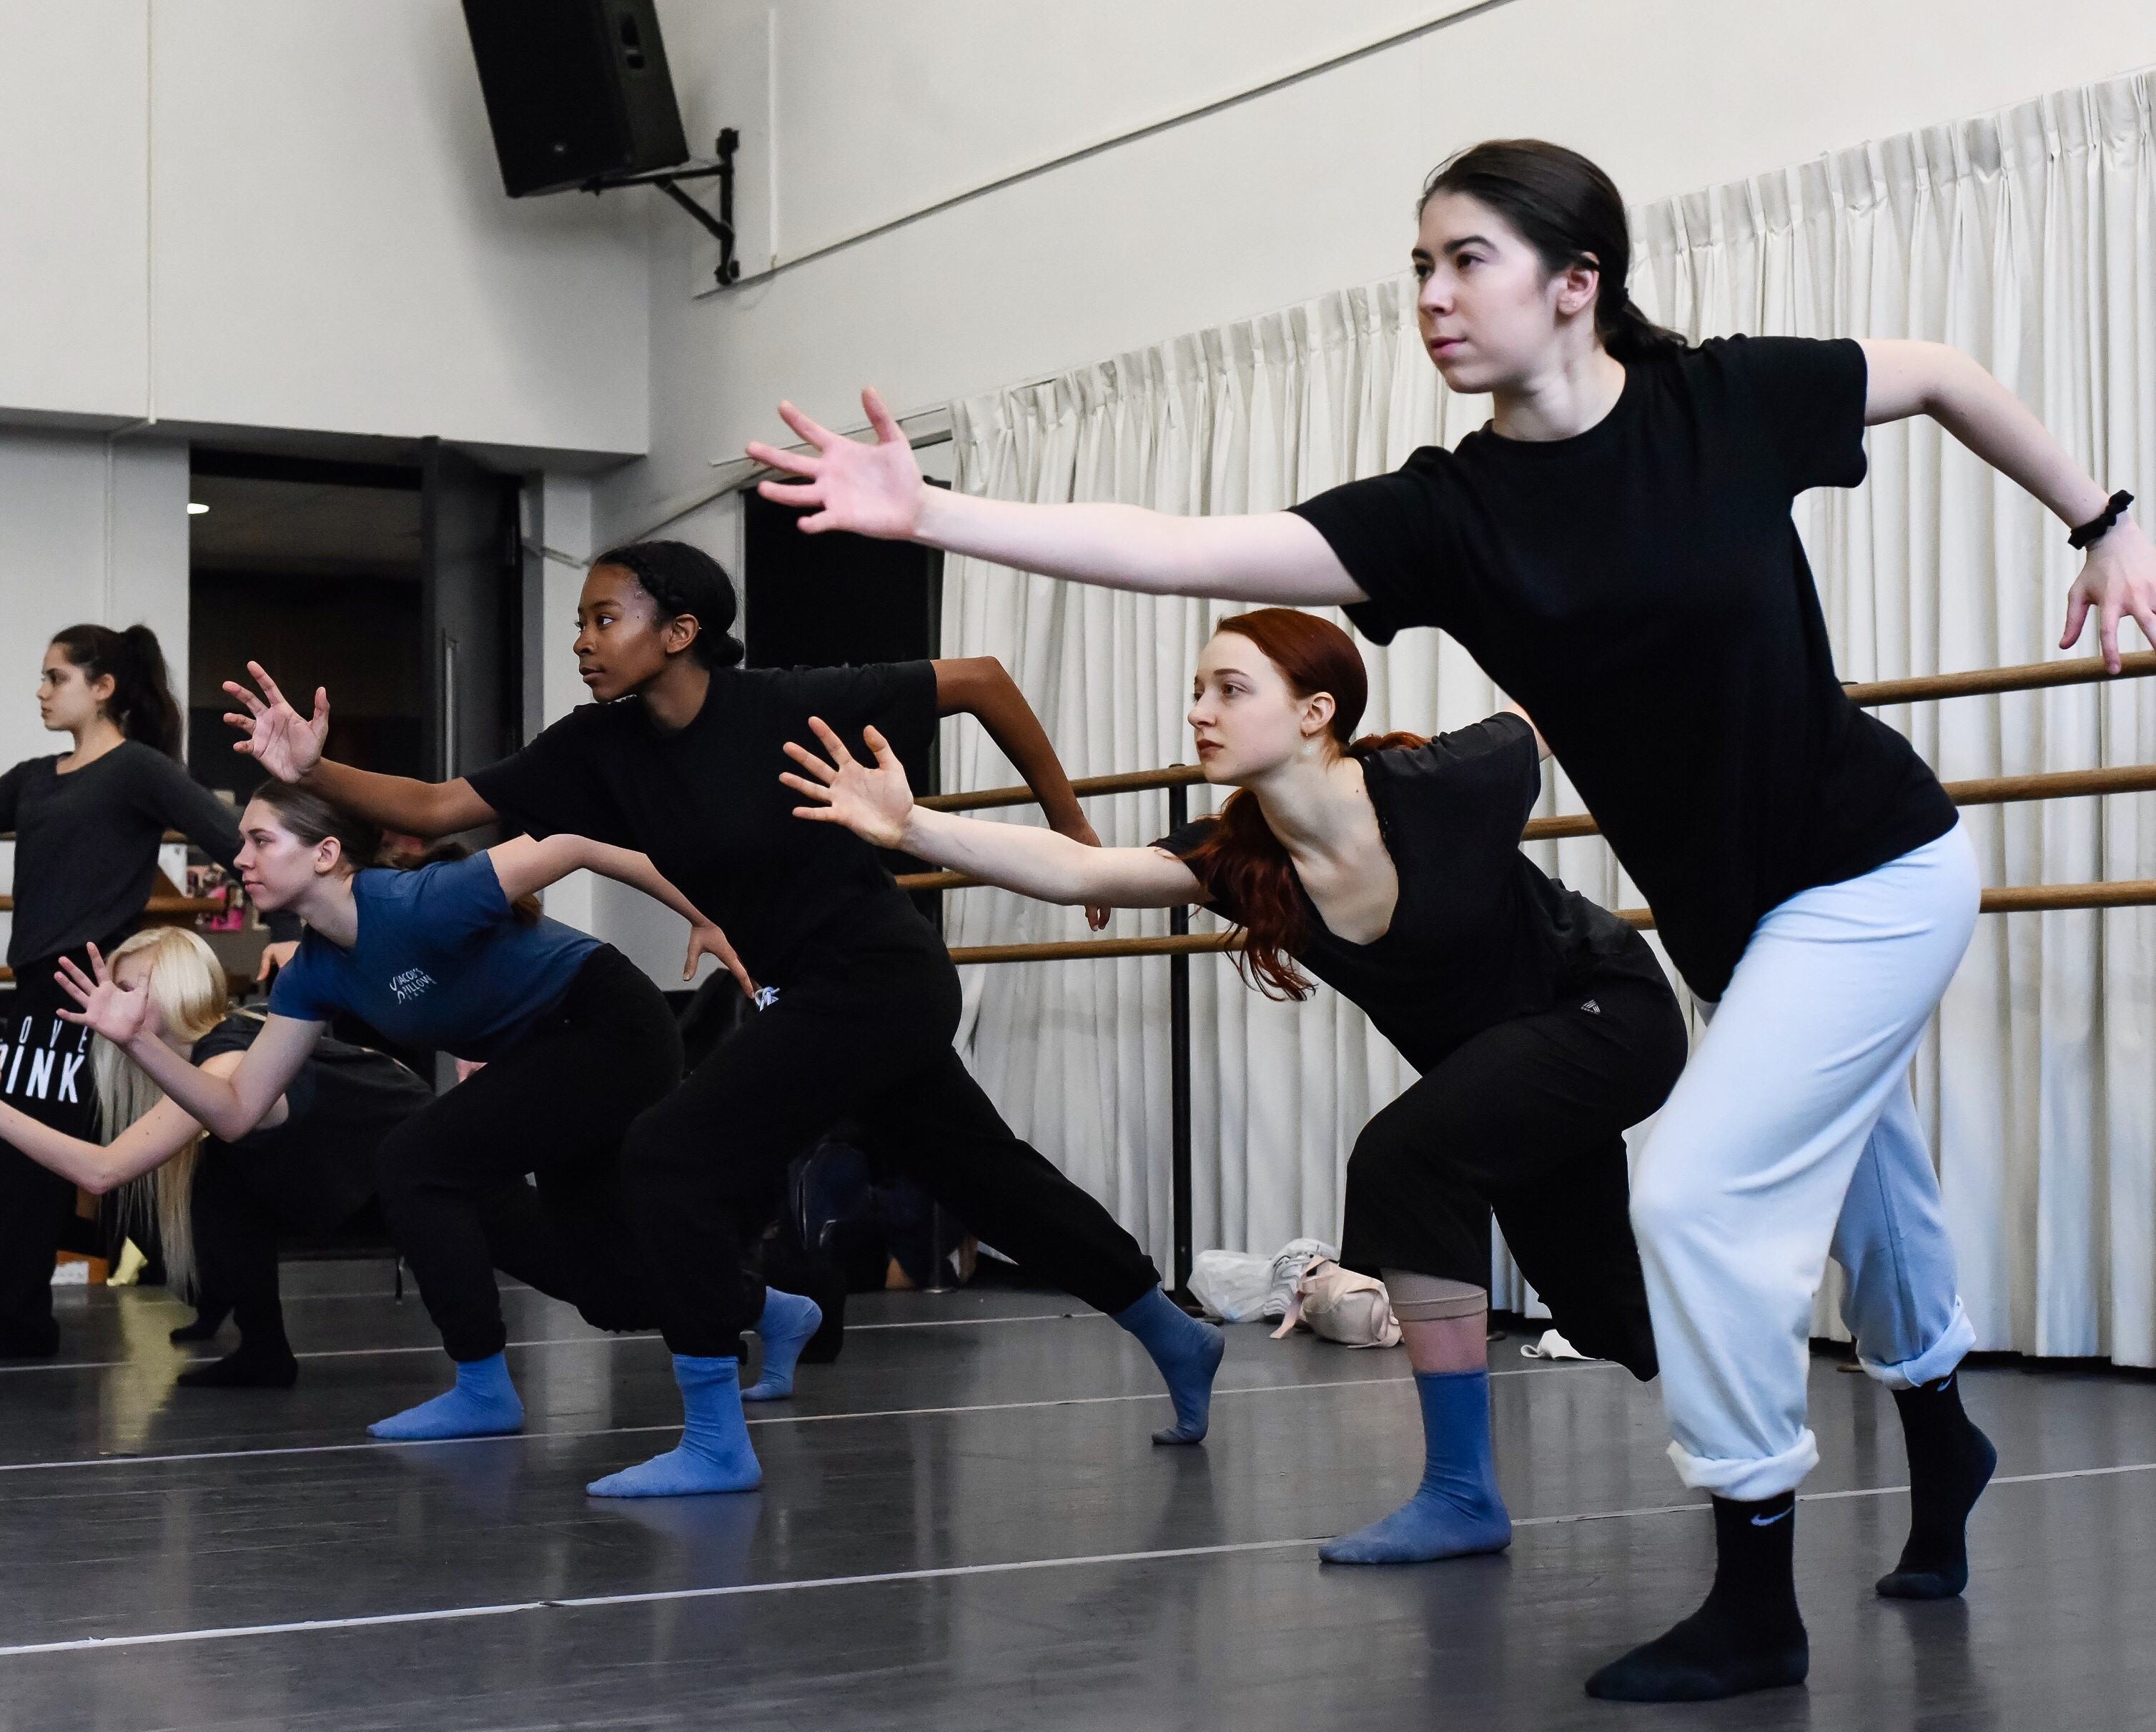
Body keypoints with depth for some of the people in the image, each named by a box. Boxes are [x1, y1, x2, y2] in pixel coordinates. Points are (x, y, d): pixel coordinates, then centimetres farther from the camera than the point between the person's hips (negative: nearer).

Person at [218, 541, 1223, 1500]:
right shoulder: (602, 750, -2)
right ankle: (1177, 1343, 38)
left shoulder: (784, 706, -19)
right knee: (990, 1182, 20)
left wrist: (1068, 825, -5)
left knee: (673, 1156, -15)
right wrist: (313, 773, -22)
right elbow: (436, 807, -6)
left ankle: (715, 1443, -6)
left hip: (873, 976, -8)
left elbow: (978, 679, -11)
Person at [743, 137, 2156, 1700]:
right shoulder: (1444, 514, -12)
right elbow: (1190, 553, -23)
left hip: (1875, 876, -5)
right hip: (1735, 916, 5)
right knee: (1857, 1197, 25)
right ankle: (1942, 1453, 54)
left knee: (1702, 1192, -16)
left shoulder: (1729, 401, -19)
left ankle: (1756, 1609, -1)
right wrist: (930, 513, -33)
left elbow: (1947, 375, 0)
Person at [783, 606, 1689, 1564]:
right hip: (1491, 1060, 6)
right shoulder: (1236, 859, -19)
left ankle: (1462, 1491, -19)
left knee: (1406, 1158, -29)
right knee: (1595, 1297, 21)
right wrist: (912, 828, -45)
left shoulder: (1439, 788, -31)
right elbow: (1076, 870, -34)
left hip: (1610, 1014, -6)